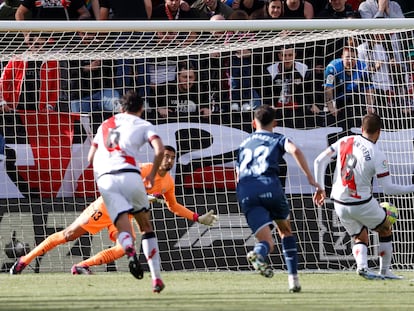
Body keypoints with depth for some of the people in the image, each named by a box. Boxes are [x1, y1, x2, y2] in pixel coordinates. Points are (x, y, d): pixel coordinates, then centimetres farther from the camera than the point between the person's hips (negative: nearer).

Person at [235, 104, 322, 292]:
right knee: (285, 231, 24)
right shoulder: (278, 139, 19)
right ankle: (293, 279, 14)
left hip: (245, 192, 2)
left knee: (267, 243, -5)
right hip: (269, 186, -2)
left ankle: (258, 253, -43)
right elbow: (295, 150, -4)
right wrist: (311, 180, -6)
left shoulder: (243, 145, 32)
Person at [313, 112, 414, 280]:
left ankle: (361, 266, -11)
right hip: (362, 205, -5)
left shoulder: (345, 141, -1)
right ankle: (385, 271, 23)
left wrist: (320, 188, 7)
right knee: (386, 230, 20)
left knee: (360, 238, 18)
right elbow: (388, 188, -14)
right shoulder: (377, 155, -15)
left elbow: (319, 161, -1)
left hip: (340, 204, 5)